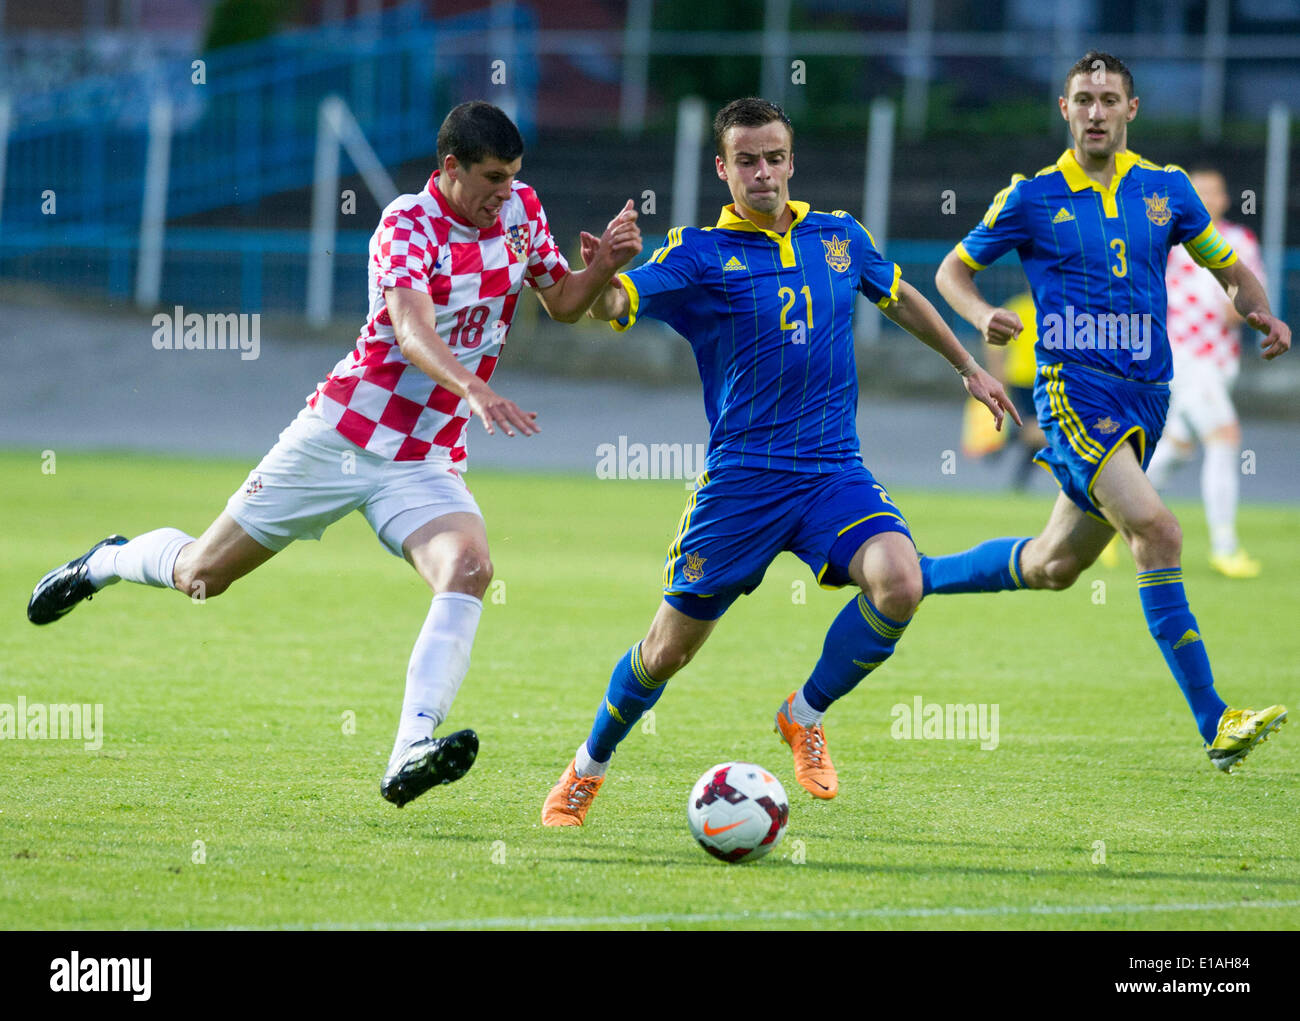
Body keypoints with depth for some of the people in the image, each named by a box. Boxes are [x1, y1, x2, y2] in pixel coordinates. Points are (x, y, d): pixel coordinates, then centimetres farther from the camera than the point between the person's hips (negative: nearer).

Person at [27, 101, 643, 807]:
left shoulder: (520, 210, 3)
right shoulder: (407, 224, -17)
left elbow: (563, 304, 16)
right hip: (342, 434, -4)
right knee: (200, 576, 7)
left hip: (426, 463, 4)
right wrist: (475, 391, -50)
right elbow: (412, 330, -33)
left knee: (469, 569, -27)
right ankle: (108, 562, 43)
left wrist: (605, 265, -5)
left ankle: (410, 755, -37)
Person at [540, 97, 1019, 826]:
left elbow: (902, 300, 29)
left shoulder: (839, 238, 10)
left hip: (834, 472, 3)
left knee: (899, 583, -24)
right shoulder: (699, 255, -3)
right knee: (672, 646, 1)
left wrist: (969, 368, 33)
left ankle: (806, 716, 0)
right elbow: (612, 306, -17)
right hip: (742, 478, -3)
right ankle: (587, 770, 27)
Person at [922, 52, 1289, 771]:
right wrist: (983, 317, -12)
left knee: (1054, 566, 13)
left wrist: (1261, 313, -4)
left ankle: (915, 574, 38)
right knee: (1155, 529, -24)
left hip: (1145, 397, 5)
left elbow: (1228, 267, 18)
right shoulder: (1033, 197, -1)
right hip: (1072, 387, -5)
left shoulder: (1166, 190, 8)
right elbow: (953, 269, 9)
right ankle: (1214, 725, -25)